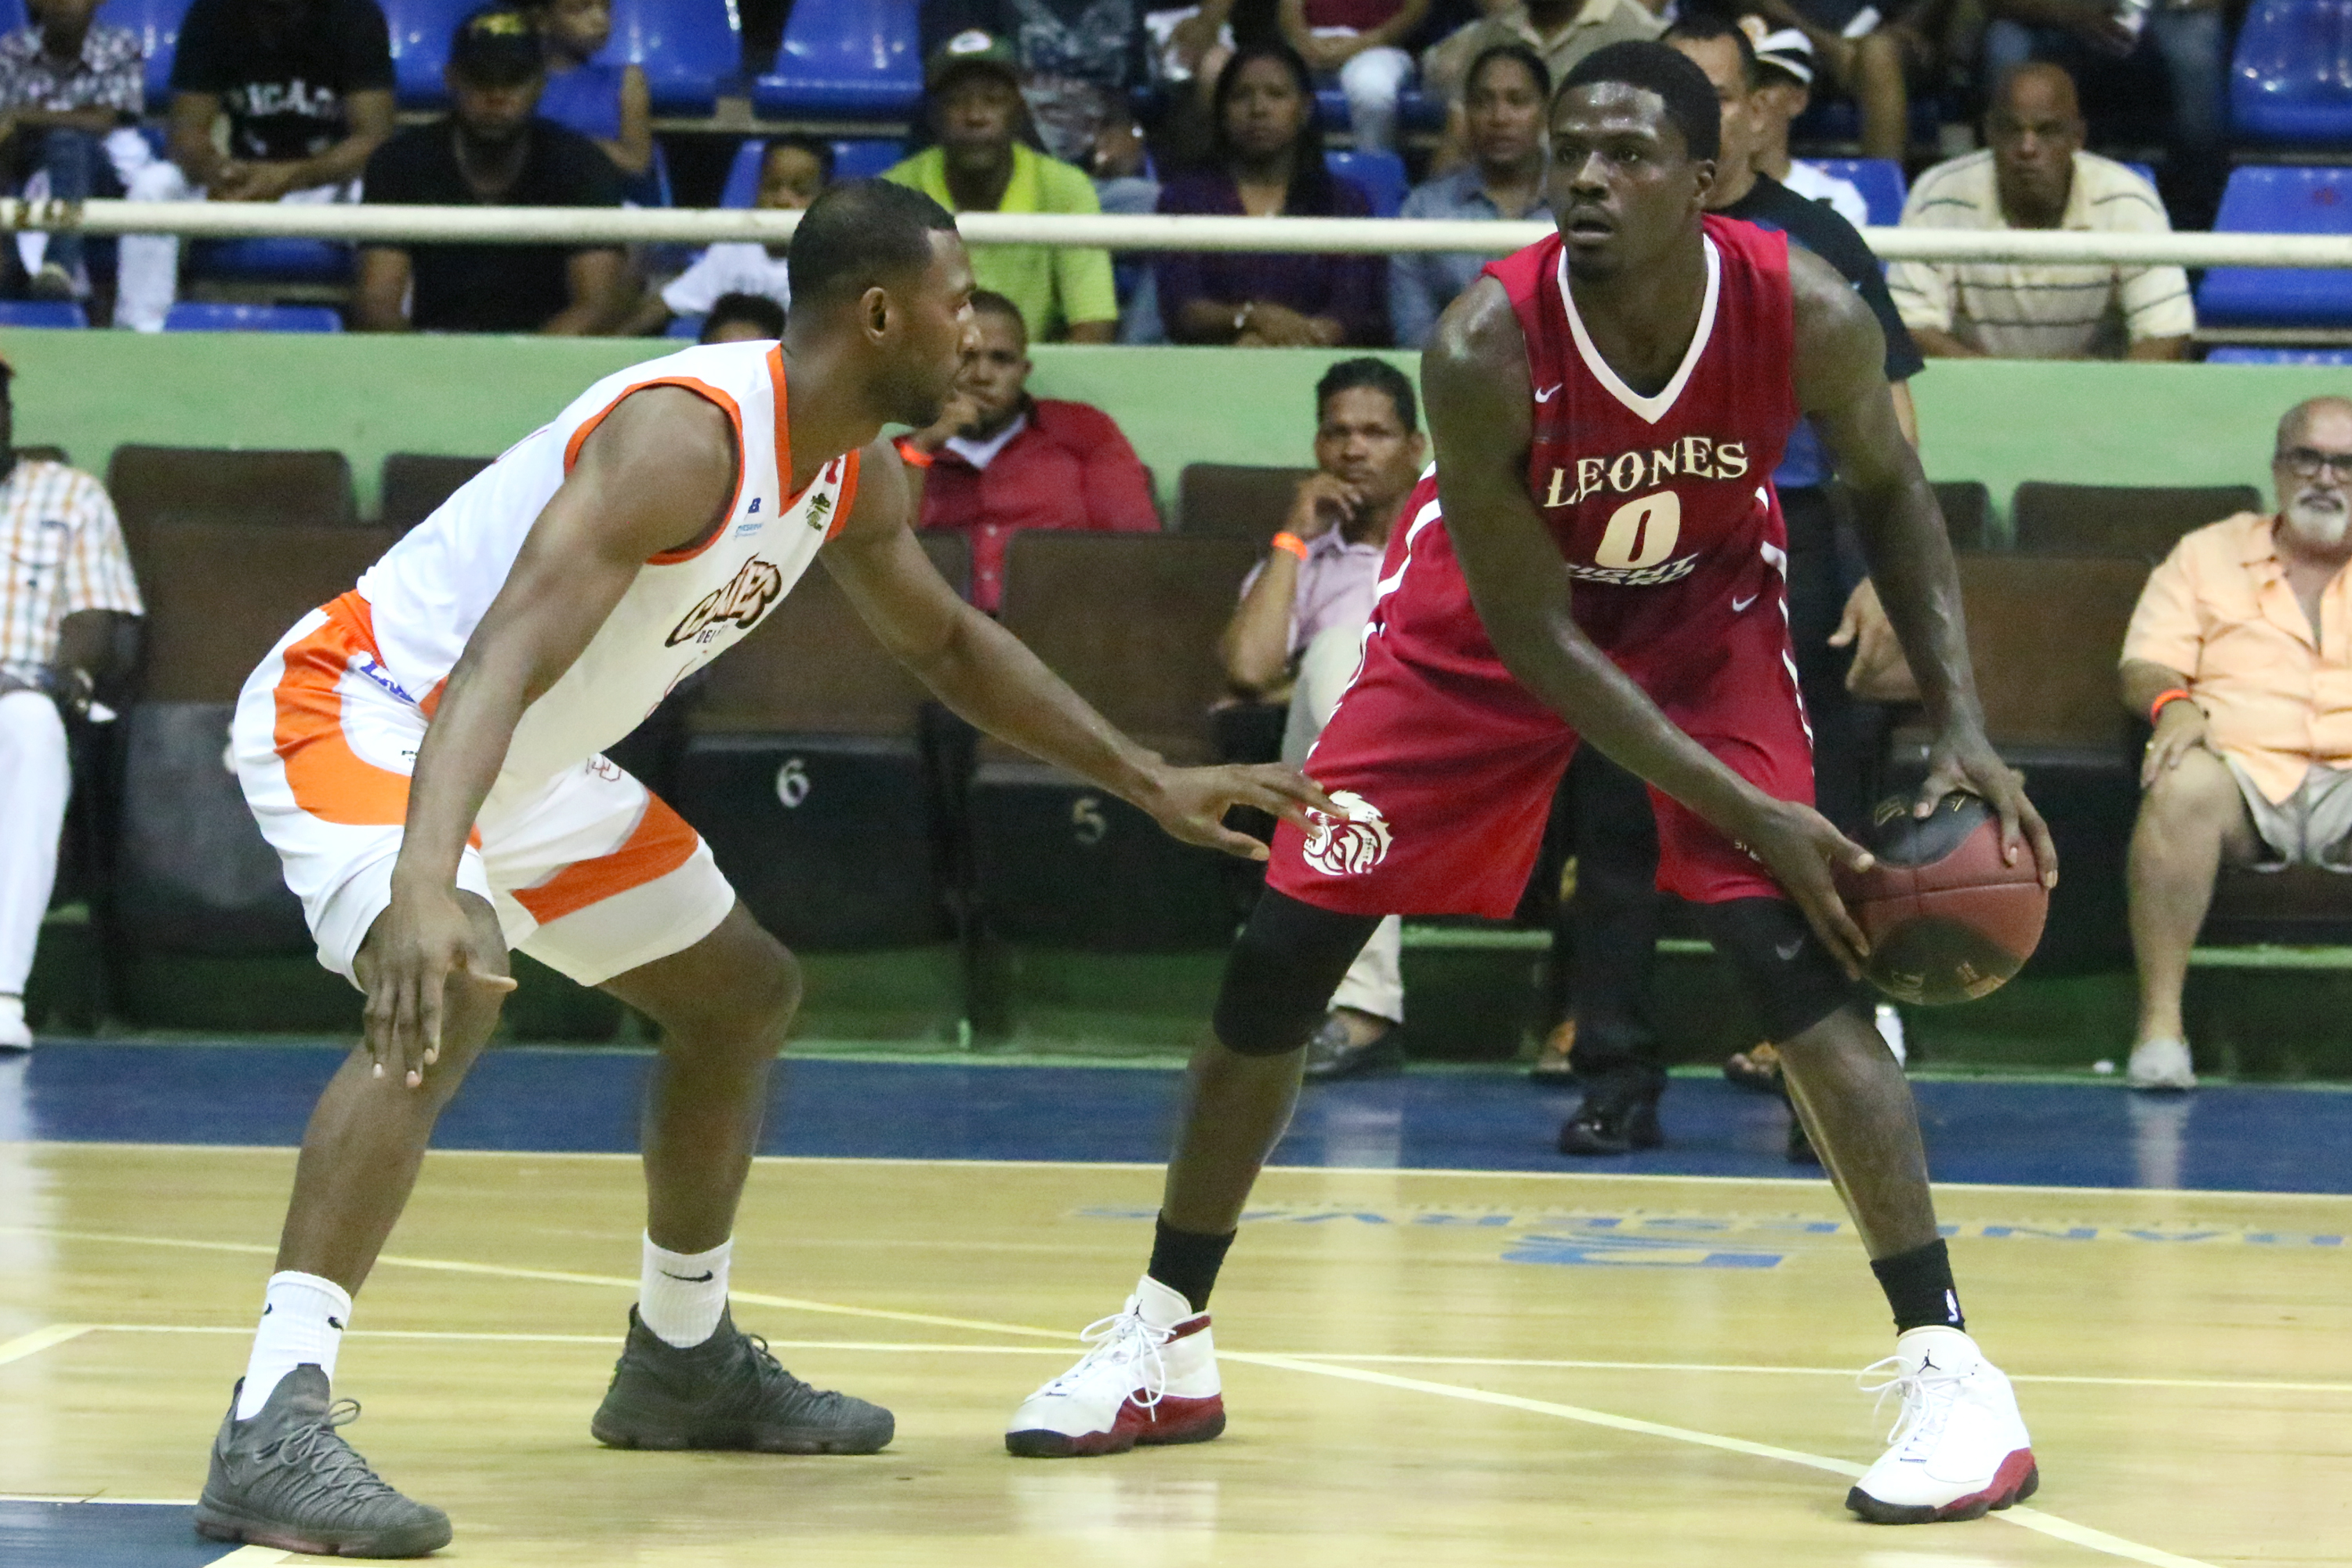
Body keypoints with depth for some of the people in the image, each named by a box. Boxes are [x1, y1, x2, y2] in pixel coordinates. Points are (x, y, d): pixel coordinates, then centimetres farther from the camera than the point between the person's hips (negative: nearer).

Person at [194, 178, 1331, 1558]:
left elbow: (948, 641, 22)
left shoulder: (854, 475, 0)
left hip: (532, 766, 11)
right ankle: (275, 1430, -42)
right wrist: (422, 886, -55)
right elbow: (504, 658, -41)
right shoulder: (688, 434, -30)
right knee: (446, 996, -36)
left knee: (744, 995, 20)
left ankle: (683, 1365, 36)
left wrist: (1151, 782, 20)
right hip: (360, 712, -11)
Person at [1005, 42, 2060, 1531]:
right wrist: (1749, 812, -28)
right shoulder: (1485, 348, -33)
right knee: (1280, 949, -1)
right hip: (1495, 615, 0)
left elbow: (1892, 491, -5)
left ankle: (1950, 1370, -15)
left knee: (1796, 954, -19)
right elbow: (1534, 636, -25)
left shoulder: (1806, 316, -28)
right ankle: (1167, 1341, 17)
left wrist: (1961, 722, -16)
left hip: (1706, 606, 0)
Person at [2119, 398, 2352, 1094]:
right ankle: (2160, 1021, -32)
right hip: (2243, 768, -1)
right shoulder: (2207, 554, 20)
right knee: (2183, 785, -37)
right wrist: (2173, 704, -14)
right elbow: (2143, 668, 10)